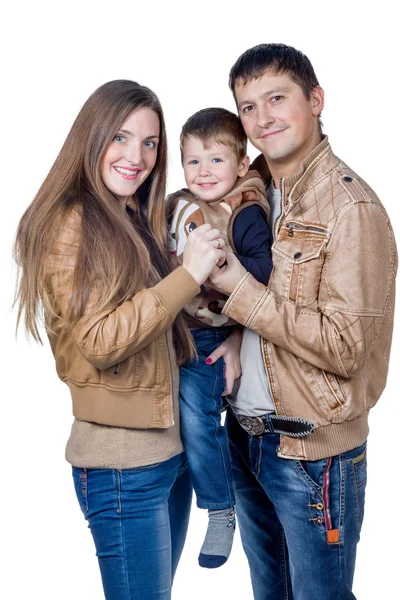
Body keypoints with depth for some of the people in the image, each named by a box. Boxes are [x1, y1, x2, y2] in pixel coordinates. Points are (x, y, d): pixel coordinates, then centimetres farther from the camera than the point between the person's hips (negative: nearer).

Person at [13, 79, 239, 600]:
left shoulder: (141, 222, 11)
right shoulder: (69, 223, -13)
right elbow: (101, 341, -21)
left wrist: (226, 336, -3)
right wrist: (189, 273, -21)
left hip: (173, 445, 8)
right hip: (123, 460, -8)